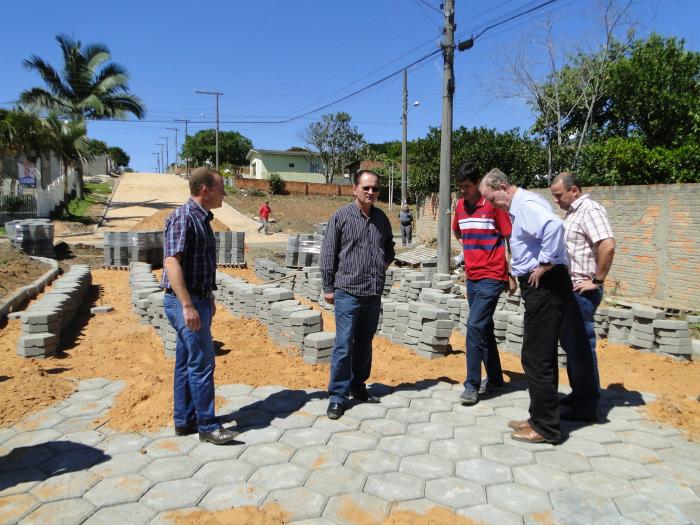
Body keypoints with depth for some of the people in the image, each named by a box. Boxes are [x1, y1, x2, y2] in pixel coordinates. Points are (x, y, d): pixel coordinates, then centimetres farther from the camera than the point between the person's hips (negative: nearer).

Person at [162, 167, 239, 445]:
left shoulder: (202, 219, 13)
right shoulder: (182, 217, -15)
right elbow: (171, 262, -23)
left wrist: (208, 299, 25)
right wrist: (187, 306, -28)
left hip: (198, 300, 10)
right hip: (184, 301, -10)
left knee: (187, 363, 15)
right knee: (202, 363, -4)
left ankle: (184, 421, 25)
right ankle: (207, 426, 7)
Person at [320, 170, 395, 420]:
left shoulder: (382, 218, 9)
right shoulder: (341, 217, -5)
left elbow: (389, 247, 26)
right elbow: (328, 254, -3)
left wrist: (385, 263, 8)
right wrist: (328, 287, -2)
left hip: (374, 293, 5)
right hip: (348, 292, -5)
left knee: (364, 343, 15)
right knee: (344, 345, -4)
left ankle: (358, 386, 29)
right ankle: (337, 396, 6)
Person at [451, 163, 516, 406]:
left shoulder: (494, 204, -11)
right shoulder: (460, 205, 8)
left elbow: (510, 239, -9)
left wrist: (512, 274, -8)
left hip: (492, 277, -7)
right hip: (472, 277, 7)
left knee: (475, 326, -12)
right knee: (484, 329, 14)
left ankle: (472, 385, -3)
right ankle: (495, 378, 27)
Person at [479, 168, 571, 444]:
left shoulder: (527, 204, -15)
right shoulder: (519, 207, 17)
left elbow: (554, 226, -34)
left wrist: (545, 264, -25)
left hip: (545, 286, -11)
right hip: (540, 287, 11)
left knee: (537, 358, -3)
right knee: (541, 356, 16)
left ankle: (545, 428, 9)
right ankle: (540, 419, 28)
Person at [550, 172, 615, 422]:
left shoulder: (590, 210, -14)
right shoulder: (572, 212, 16)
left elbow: (608, 245, -27)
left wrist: (597, 280, -20)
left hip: (582, 292, -10)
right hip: (569, 289, 10)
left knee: (581, 346, -3)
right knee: (570, 343, 17)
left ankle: (588, 406, 9)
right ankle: (578, 393, 30)